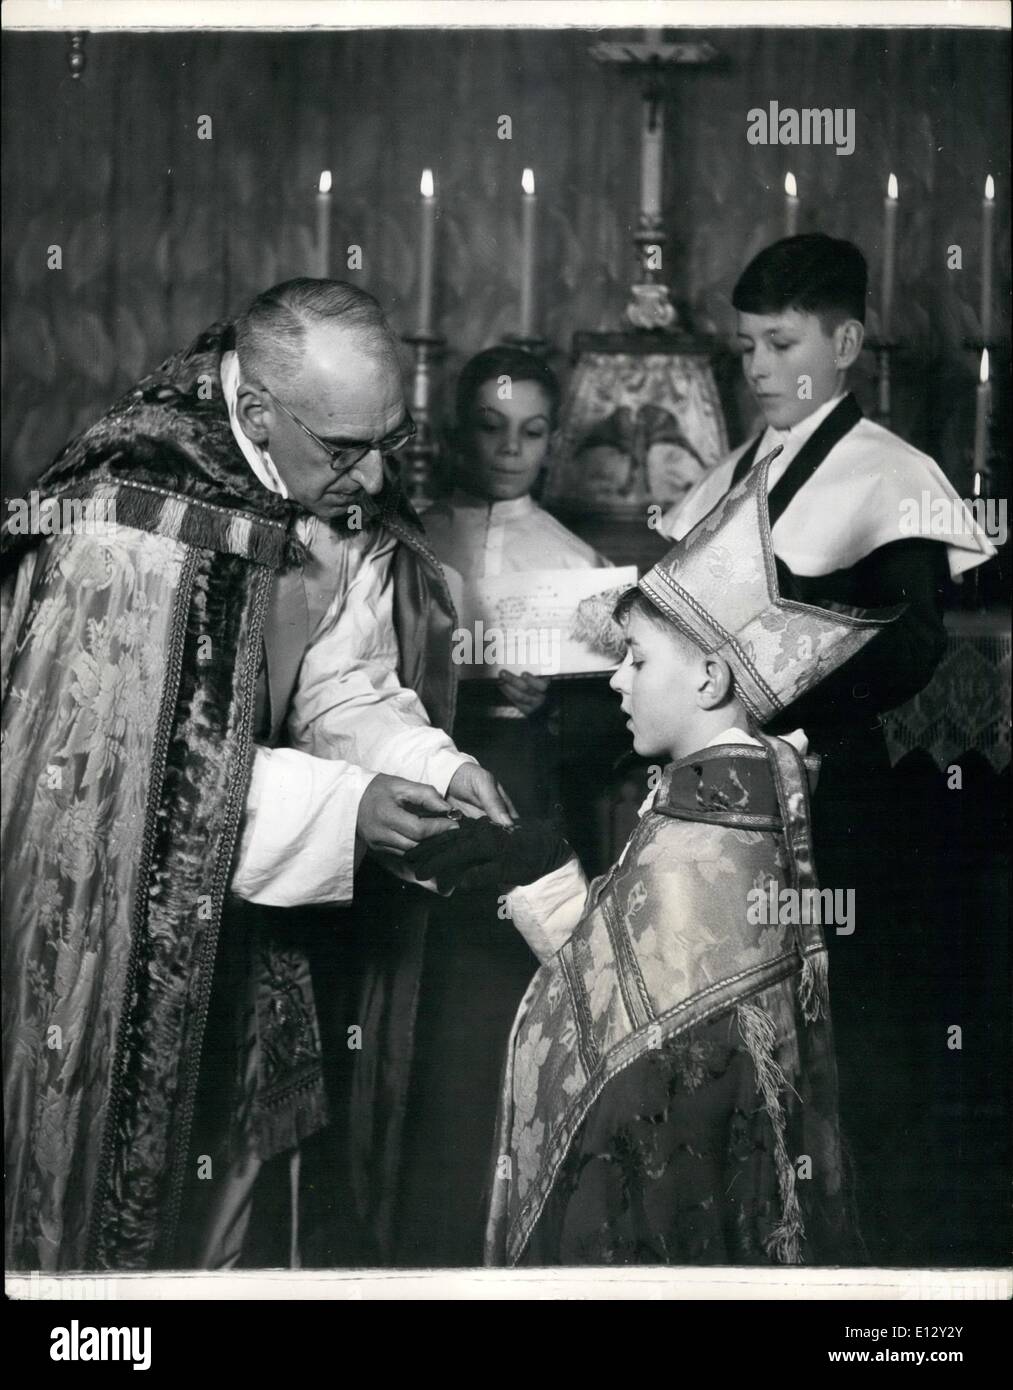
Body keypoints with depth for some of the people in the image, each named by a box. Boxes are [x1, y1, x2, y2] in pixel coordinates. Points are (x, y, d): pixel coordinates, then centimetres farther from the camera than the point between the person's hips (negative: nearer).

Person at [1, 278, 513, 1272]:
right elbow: (130, 760, -27)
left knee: (224, 1171, 15)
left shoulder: (348, 516, -4)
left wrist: (431, 764, -21)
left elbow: (346, 693, 0)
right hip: (96, 916, -6)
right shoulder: (132, 515, -26)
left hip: (231, 913, 7)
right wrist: (342, 806, -30)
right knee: (107, 1182, 6)